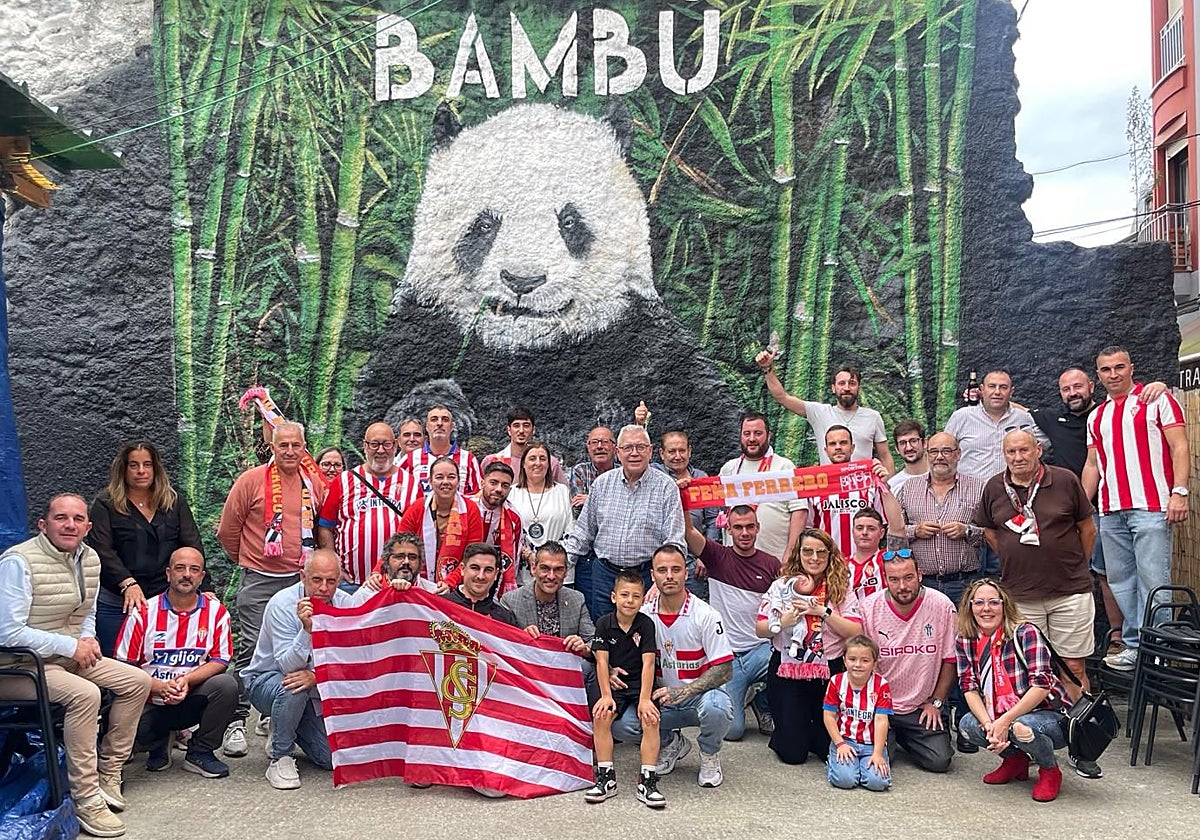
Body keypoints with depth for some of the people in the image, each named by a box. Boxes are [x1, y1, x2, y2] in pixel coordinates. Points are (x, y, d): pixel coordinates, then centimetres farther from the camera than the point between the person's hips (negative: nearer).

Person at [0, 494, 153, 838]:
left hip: (68, 656, 8)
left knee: (138, 681, -1)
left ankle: (108, 773, 9)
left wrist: (88, 639, -3)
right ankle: (86, 799, -22)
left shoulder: (90, 558, 5)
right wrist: (71, 645, -21)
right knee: (85, 693, -32)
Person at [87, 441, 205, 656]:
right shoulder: (106, 505, 5)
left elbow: (193, 546, 5)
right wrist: (128, 584, -22)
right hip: (117, 604, -2)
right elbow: (101, 550, -7)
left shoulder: (175, 504, 12)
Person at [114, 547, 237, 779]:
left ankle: (200, 752, -4)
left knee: (227, 684, -28)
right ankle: (159, 742, 9)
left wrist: (187, 680, -21)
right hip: (150, 701, -1)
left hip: (193, 700, 1)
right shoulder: (144, 613, -3)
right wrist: (159, 687, -19)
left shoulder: (216, 611, 0)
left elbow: (220, 661, -3)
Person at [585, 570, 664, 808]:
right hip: (615, 684, 1)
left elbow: (648, 663, -12)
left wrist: (644, 699, -20)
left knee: (651, 719, -25)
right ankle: (606, 778, -11)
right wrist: (606, 696, -14)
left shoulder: (646, 624, -6)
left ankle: (647, 781, -18)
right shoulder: (604, 623, -2)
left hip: (641, 684, -1)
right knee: (600, 716, -23)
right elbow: (602, 661, -5)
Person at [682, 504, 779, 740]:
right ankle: (744, 695, 26)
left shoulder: (771, 564, 6)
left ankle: (763, 703, 5)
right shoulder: (718, 556, 1)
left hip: (760, 650, 1)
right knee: (731, 729, -11)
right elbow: (688, 530, -14)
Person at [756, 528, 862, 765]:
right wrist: (783, 622, -20)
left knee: (831, 750, 1)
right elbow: (760, 630, 0)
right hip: (786, 671, 0)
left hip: (830, 672, 1)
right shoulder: (781, 586, 2)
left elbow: (856, 633, -8)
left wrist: (823, 612, -18)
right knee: (792, 752, -2)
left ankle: (810, 728, 33)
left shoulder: (842, 589, 2)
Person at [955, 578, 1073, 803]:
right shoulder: (964, 641, -4)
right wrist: (989, 725, -24)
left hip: (1050, 714, -5)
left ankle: (1050, 771, 0)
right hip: (1001, 717, 5)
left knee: (1022, 728, -35)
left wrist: (1004, 721, -29)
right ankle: (1015, 759, 10)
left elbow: (1041, 686, -25)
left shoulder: (1025, 633, -19)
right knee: (967, 725, -20)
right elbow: (969, 688, -7)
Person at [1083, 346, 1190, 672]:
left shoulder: (1157, 399, 3)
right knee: (1120, 582, 7)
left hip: (1151, 507, -6)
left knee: (1153, 581, -7)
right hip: (1110, 512, 6)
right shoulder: (1096, 417, 19)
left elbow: (1179, 447, -3)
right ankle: (1133, 645, 14)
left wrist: (1180, 492, -13)